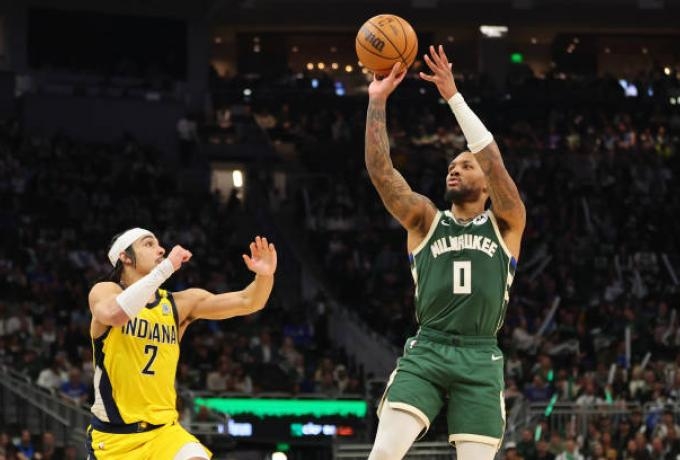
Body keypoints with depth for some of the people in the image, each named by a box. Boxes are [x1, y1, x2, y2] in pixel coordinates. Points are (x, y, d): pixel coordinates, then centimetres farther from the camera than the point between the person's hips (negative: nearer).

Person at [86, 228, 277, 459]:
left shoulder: (180, 303, 7)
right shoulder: (105, 291, -4)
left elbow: (247, 302, 1)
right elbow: (114, 314, -29)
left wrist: (264, 276, -21)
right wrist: (166, 267, -29)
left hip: (163, 430, 3)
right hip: (112, 437, -3)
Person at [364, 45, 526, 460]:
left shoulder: (506, 224, 10)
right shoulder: (426, 220, 14)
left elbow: (494, 161, -5)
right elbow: (380, 170, 3)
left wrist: (454, 97, -11)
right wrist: (377, 101, -5)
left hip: (480, 358, -1)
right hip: (426, 350, 1)